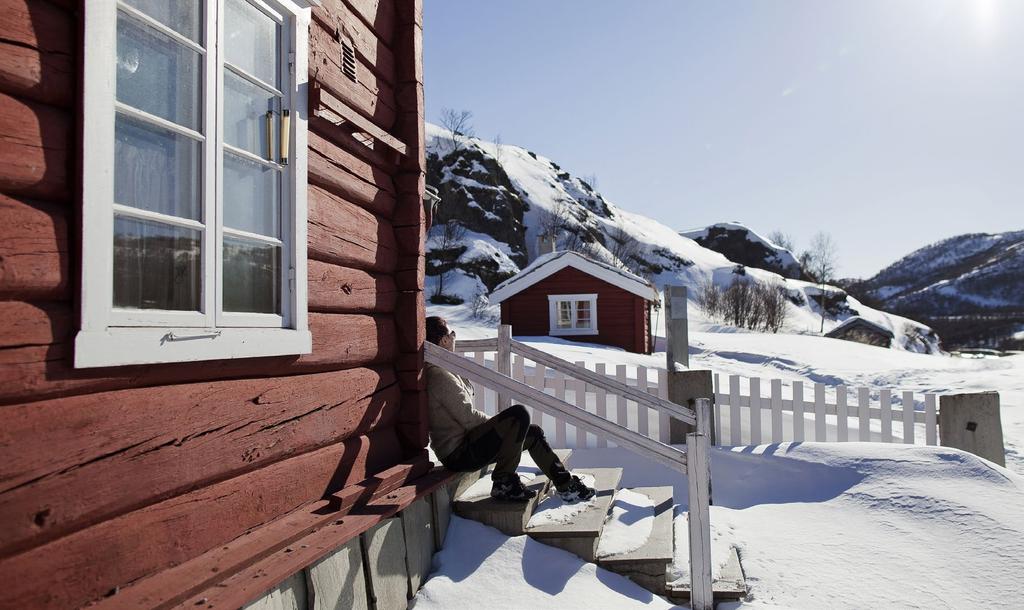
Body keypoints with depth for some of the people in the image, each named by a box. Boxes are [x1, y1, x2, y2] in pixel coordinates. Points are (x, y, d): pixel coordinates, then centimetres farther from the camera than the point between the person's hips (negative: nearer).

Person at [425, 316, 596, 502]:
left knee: (533, 432, 15)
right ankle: (503, 483, -13)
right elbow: (469, 418, -21)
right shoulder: (441, 377, -20)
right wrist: (498, 423, -6)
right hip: (459, 454, -11)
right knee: (519, 414, -26)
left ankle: (566, 485, 22)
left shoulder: (437, 373, 13)